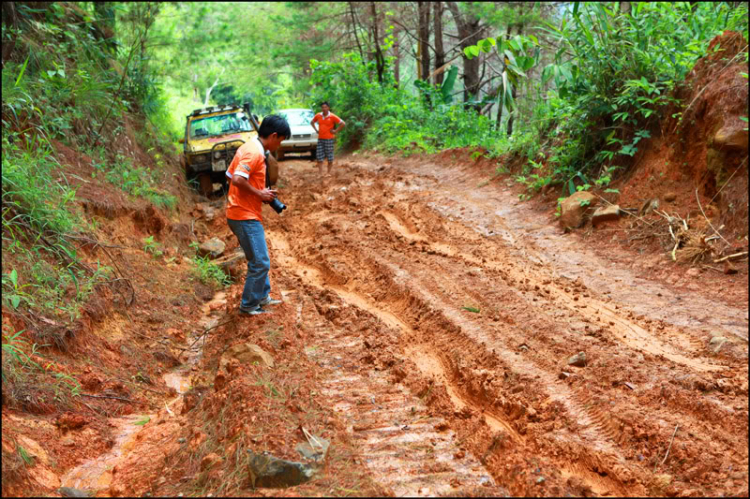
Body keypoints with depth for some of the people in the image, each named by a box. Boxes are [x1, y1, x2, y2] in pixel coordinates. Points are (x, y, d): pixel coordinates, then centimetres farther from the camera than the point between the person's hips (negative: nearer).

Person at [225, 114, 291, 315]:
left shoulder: (250, 148, 13)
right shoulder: (254, 153, -18)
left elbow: (231, 176, 18)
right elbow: (238, 180, -29)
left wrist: (261, 193, 12)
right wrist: (260, 194, -15)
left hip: (244, 214, 10)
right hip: (245, 216, -10)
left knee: (259, 259, 21)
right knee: (260, 263, -3)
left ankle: (262, 296, 34)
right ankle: (249, 305, 8)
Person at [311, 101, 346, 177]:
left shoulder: (332, 116, -8)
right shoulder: (318, 116, 5)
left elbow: (343, 123, -8)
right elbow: (312, 122, 25)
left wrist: (336, 131, -8)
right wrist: (316, 130, 12)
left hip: (329, 139, -4)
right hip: (320, 139, 4)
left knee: (330, 157, 2)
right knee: (319, 157, -1)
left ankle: (329, 173, 13)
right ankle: (321, 174, 3)